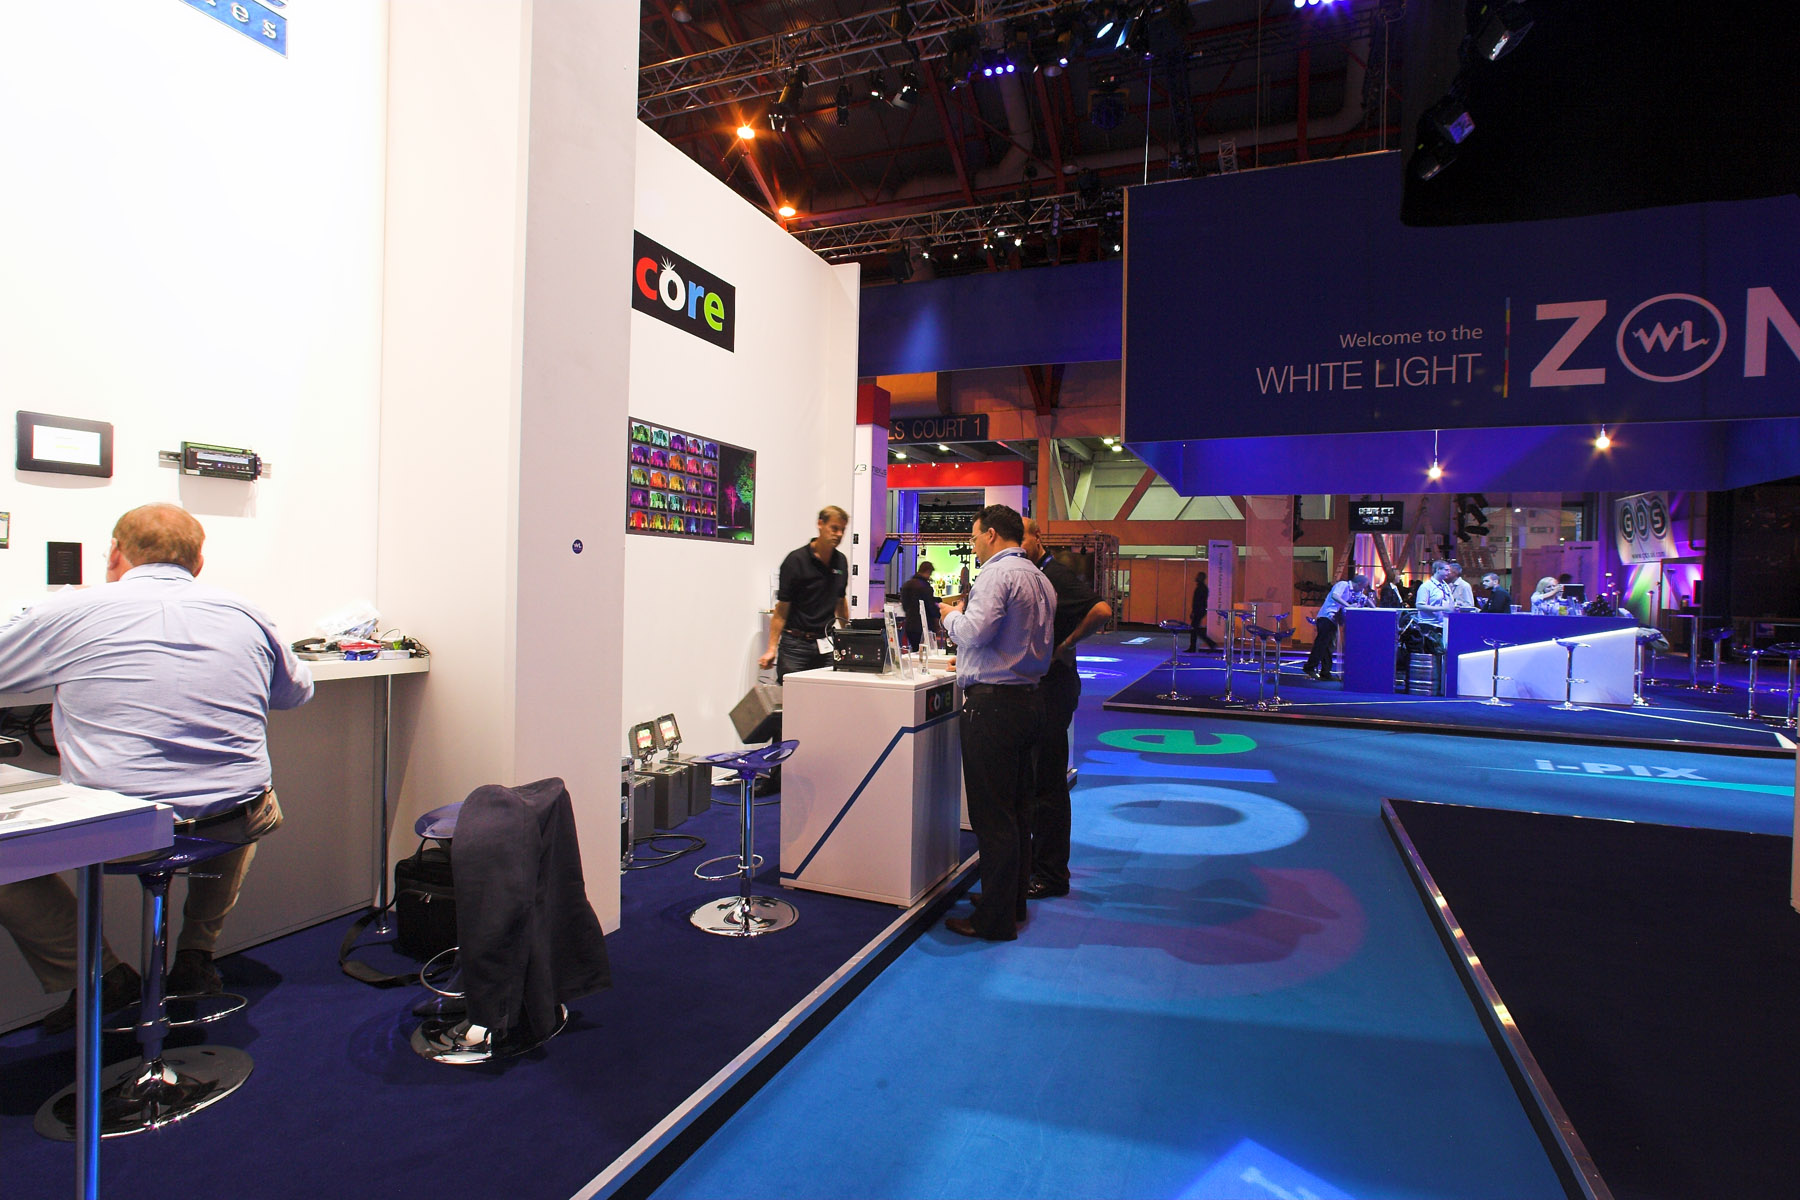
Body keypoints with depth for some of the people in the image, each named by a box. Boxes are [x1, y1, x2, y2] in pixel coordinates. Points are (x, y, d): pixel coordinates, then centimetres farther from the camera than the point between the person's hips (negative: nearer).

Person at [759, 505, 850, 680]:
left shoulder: (841, 561, 9)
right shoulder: (796, 561, -8)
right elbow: (781, 609, -8)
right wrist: (772, 649, -14)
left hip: (826, 644, 5)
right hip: (795, 643, -5)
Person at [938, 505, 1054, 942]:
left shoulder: (997, 574, -12)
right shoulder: (1039, 579, 16)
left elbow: (977, 630, -23)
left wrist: (952, 615, -2)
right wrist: (969, 659, 25)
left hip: (993, 705, -10)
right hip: (1030, 700, 10)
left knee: (992, 815, -2)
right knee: (1018, 809, 16)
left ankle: (996, 919, 6)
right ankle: (1015, 903, 28)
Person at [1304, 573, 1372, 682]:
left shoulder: (1356, 591, 20)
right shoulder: (1343, 584, -8)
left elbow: (1366, 599, 32)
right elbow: (1334, 596, -26)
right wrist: (1348, 606, -30)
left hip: (1333, 619, 9)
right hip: (1326, 617, -9)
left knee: (1329, 646, 8)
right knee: (1321, 643, -14)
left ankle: (1325, 673, 10)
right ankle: (1310, 667, -14)